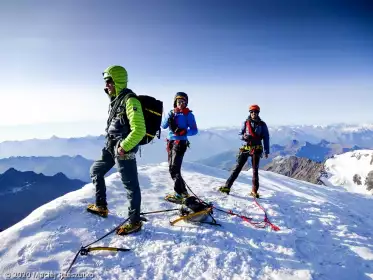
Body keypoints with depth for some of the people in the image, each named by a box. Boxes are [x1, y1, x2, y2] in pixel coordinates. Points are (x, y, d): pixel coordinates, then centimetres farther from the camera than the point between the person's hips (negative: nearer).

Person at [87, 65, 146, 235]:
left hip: (124, 149, -10)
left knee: (130, 185, -1)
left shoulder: (130, 100, -19)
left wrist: (124, 147, -20)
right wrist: (111, 143, 19)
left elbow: (139, 130, -25)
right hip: (111, 146, 10)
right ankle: (101, 206, 35)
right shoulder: (116, 99, 11)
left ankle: (135, 221, 13)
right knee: (95, 170, 21)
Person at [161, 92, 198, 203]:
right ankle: (183, 191, 24)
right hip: (171, 142, 7)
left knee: (174, 169, -13)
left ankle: (178, 194, -6)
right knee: (172, 168, 12)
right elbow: (163, 126, 6)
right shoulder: (171, 112, 12)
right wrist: (169, 119, -13)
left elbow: (194, 130, -7)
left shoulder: (188, 114, -4)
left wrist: (183, 132, -24)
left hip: (180, 142, -7)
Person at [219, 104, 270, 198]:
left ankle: (254, 191, 12)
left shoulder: (262, 124, 5)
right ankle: (227, 186, -3)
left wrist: (266, 151, 1)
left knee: (255, 170, 3)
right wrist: (244, 136, -14)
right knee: (237, 168, -3)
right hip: (246, 148, 1)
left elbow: (266, 138, 6)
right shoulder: (246, 123, 6)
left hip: (256, 149, 0)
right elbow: (240, 134, 10)